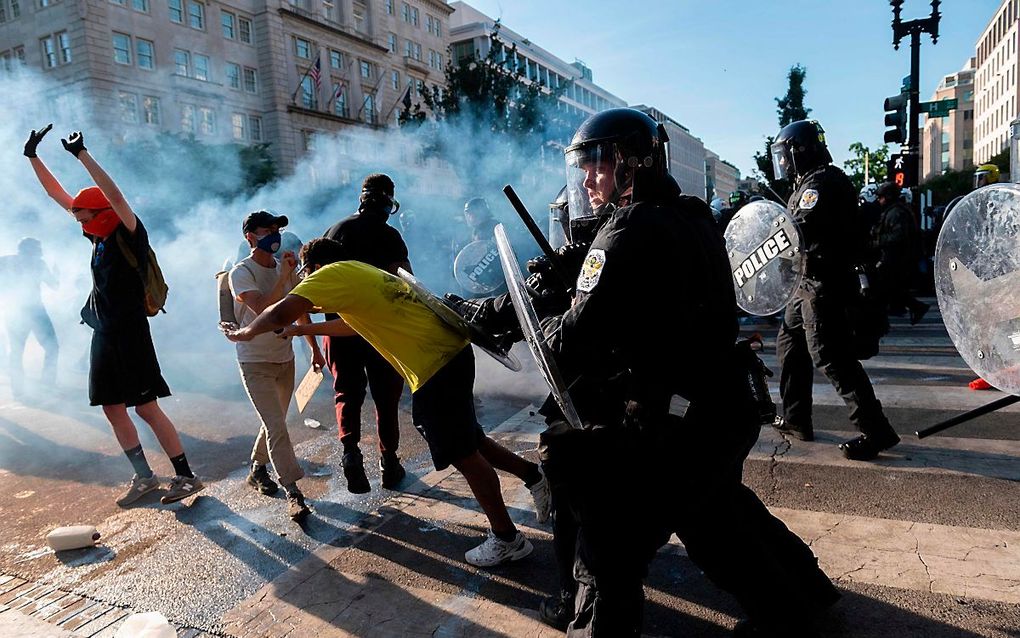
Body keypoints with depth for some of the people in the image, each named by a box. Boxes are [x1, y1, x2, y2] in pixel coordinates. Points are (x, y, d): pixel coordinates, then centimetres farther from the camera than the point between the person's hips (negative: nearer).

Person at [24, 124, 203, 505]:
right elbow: (56, 193, 17)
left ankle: (186, 476, 0)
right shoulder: (99, 235, 10)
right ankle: (144, 477, 22)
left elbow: (114, 195, -27)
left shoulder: (129, 234, -9)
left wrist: (82, 155, -25)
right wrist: (32, 156, 15)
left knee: (147, 408, -7)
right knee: (112, 409, 11)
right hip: (104, 334, 9)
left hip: (130, 334, -9)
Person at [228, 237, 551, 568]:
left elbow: (281, 313, -16)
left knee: (464, 455, 3)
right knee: (467, 442, 22)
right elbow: (352, 323, 37)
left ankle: (507, 539, 16)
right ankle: (534, 475, 31)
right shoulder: (363, 271, 21)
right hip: (453, 352, 9)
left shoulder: (334, 273, -6)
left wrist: (246, 331, 3)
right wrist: (304, 329, 42)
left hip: (436, 369, -9)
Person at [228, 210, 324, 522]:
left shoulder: (286, 269, 4)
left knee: (275, 422, 17)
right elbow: (262, 309, -29)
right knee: (276, 426, -11)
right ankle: (294, 493, -7)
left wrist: (315, 348, 17)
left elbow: (301, 311, 15)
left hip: (284, 358, 6)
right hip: (255, 362, -6)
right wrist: (284, 277, -29)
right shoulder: (242, 272, -14)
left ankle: (257, 470, 38)